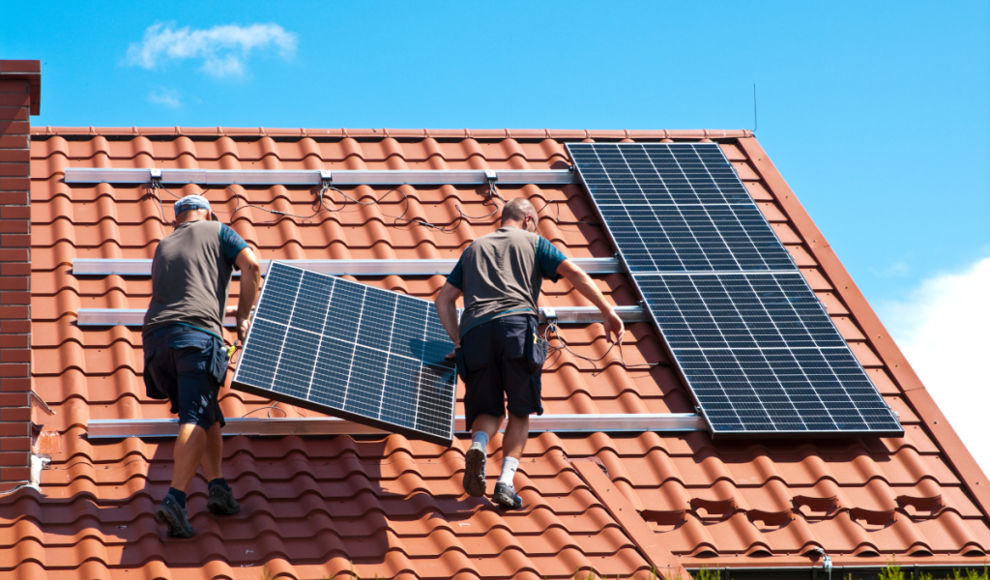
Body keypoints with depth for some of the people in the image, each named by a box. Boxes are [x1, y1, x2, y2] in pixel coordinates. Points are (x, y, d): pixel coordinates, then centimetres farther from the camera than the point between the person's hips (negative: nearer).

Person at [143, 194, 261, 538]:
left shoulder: (163, 246, 32)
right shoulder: (217, 232, 17)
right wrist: (244, 316, 10)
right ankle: (175, 500, -29)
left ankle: (217, 485, 2)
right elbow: (251, 266, 1)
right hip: (196, 334, -5)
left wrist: (228, 310, 51)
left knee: (207, 417, 18)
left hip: (156, 336, 5)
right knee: (196, 420, -13)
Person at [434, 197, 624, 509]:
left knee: (489, 410, 14)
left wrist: (458, 341, 27)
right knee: (520, 411, 8)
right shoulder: (532, 241, 22)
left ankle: (478, 446, -20)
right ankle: (506, 481, -10)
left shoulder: (474, 248, 31)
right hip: (516, 324, -3)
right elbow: (574, 273, 9)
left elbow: (444, 299, 25)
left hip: (474, 331, 3)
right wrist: (608, 312, 7)